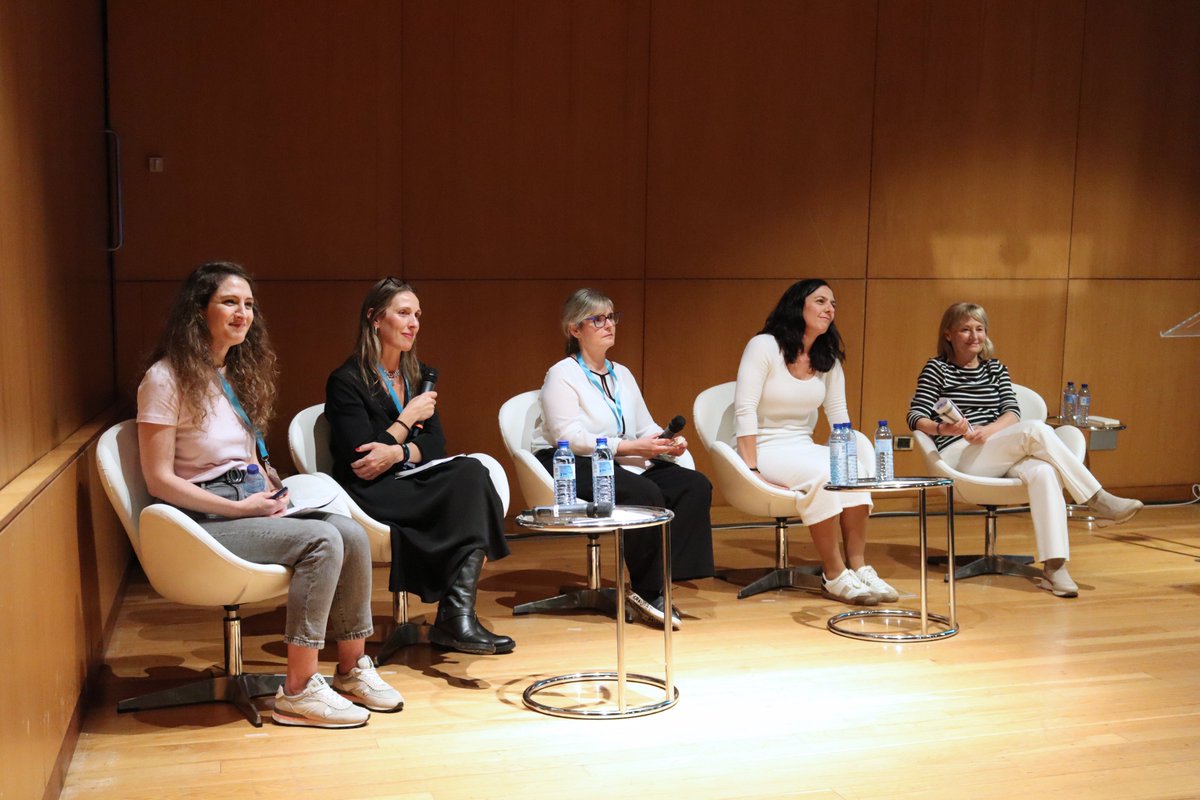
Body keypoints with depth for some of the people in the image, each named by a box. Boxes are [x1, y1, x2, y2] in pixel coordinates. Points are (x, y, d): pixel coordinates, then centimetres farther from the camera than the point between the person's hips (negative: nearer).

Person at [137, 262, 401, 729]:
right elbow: (160, 481, -14)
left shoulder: (241, 372, 14)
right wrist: (240, 508, -18)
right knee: (321, 541, -28)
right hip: (203, 519, -7)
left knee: (351, 533, -18)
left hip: (249, 504, 7)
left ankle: (352, 670, -4)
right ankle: (297, 693, -21)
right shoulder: (166, 378, -10)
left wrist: (269, 494, 1)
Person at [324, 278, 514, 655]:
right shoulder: (346, 381, -5)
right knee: (469, 482, -29)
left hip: (413, 481, 6)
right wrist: (409, 418, -6)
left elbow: (435, 443, 6)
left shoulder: (418, 375, 17)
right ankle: (455, 618, -31)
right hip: (371, 494, -6)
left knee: (472, 472, -28)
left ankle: (457, 616, -37)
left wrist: (397, 453, -16)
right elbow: (358, 458, -15)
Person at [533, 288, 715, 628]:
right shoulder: (562, 375, -6)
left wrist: (668, 441, -9)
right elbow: (570, 438, -17)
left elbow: (646, 426, 15)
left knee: (695, 485, -13)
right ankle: (648, 591, -17)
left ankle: (664, 574, -18)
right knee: (645, 493, -33)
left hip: (619, 464, 8)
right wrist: (631, 447, -21)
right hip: (571, 469, -8)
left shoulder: (622, 374, 19)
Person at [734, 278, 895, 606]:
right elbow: (744, 411, -16)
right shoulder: (764, 346, -10)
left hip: (803, 447, 6)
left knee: (855, 471, -25)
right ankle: (834, 576, -25)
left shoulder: (828, 357, 10)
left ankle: (858, 567, -20)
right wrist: (752, 468, -22)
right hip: (765, 448, -6)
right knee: (820, 473, -34)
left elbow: (837, 411, 11)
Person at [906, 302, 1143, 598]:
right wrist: (943, 428, -25)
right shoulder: (936, 369, 6)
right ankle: (1098, 499, -21)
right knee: (1036, 430, -28)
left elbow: (1012, 413, 7)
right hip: (959, 458, -4)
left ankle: (1054, 566, -41)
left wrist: (987, 431, -14)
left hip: (1001, 456, 5)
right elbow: (915, 417, -4)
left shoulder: (995, 368, 20)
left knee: (1044, 472, -32)